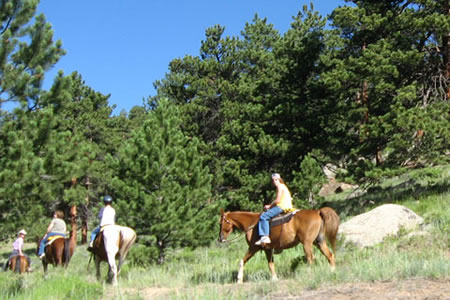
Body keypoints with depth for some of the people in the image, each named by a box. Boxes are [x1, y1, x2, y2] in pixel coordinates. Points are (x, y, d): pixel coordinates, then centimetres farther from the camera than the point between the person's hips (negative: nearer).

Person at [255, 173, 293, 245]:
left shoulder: (280, 186, -6)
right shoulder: (283, 186, 24)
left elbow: (277, 200, -15)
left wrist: (269, 206, -4)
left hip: (281, 207, -11)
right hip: (287, 207, 11)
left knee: (263, 216, -18)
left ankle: (264, 236, -28)